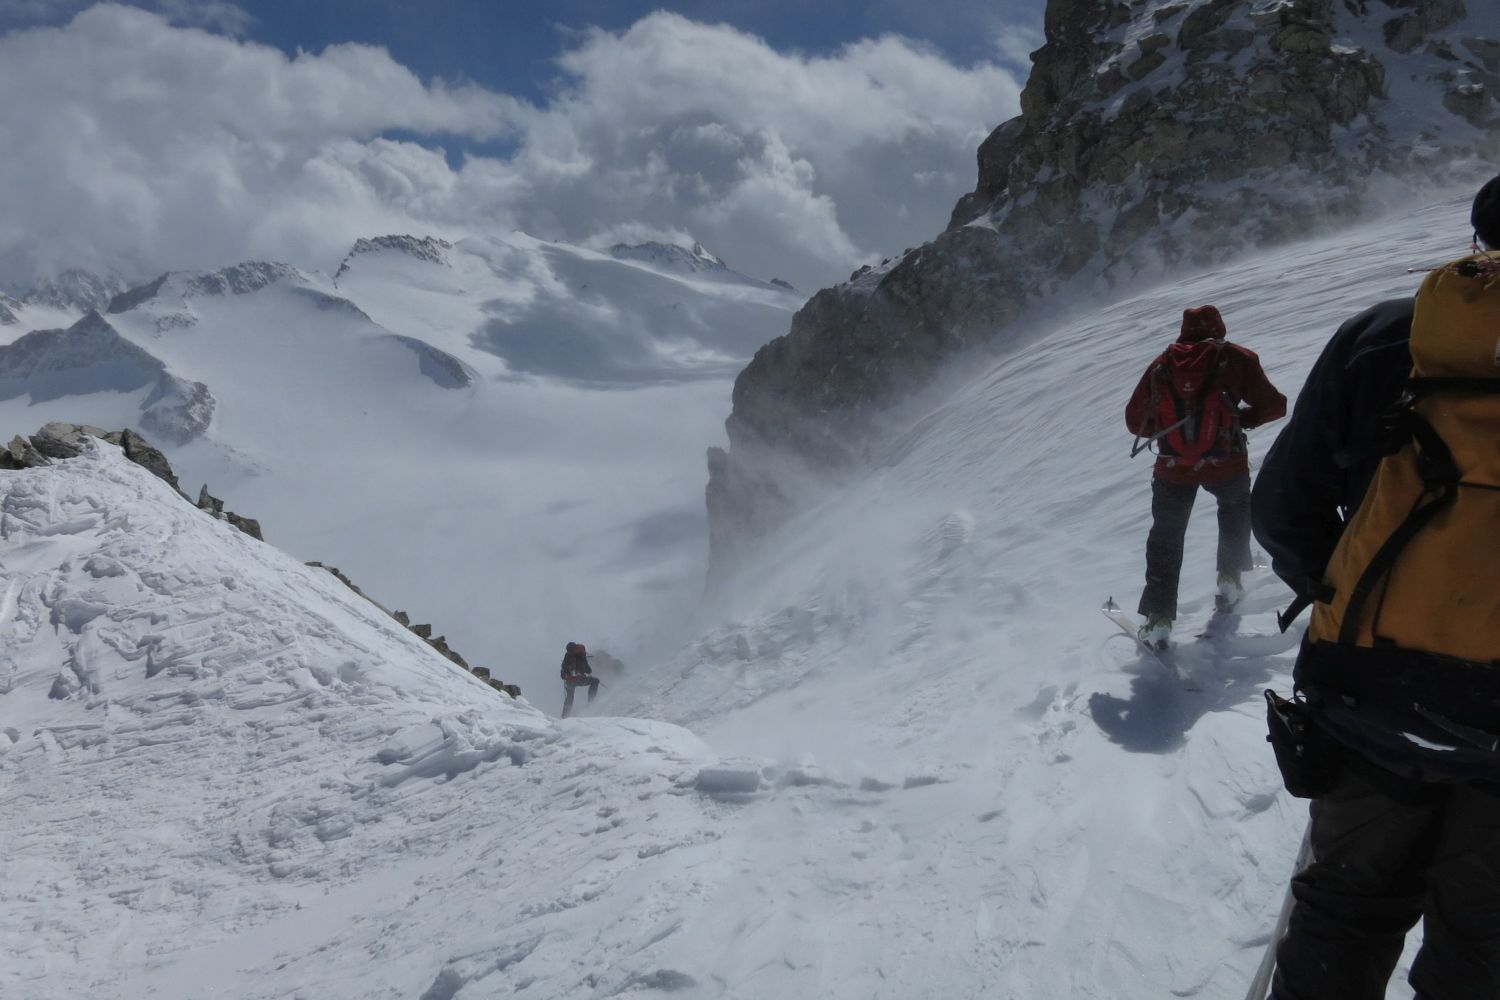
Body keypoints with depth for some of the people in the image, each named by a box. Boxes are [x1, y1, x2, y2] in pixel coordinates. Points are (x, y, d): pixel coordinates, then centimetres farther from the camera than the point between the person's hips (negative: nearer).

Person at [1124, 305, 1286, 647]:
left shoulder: (1160, 365, 4)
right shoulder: (1236, 359, -3)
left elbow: (1136, 420, 8)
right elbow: (1274, 406, 3)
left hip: (1172, 469, 1)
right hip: (1226, 464, -1)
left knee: (1166, 538, 17)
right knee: (1236, 508, 33)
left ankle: (1159, 619, 10)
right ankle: (1229, 580, 30)